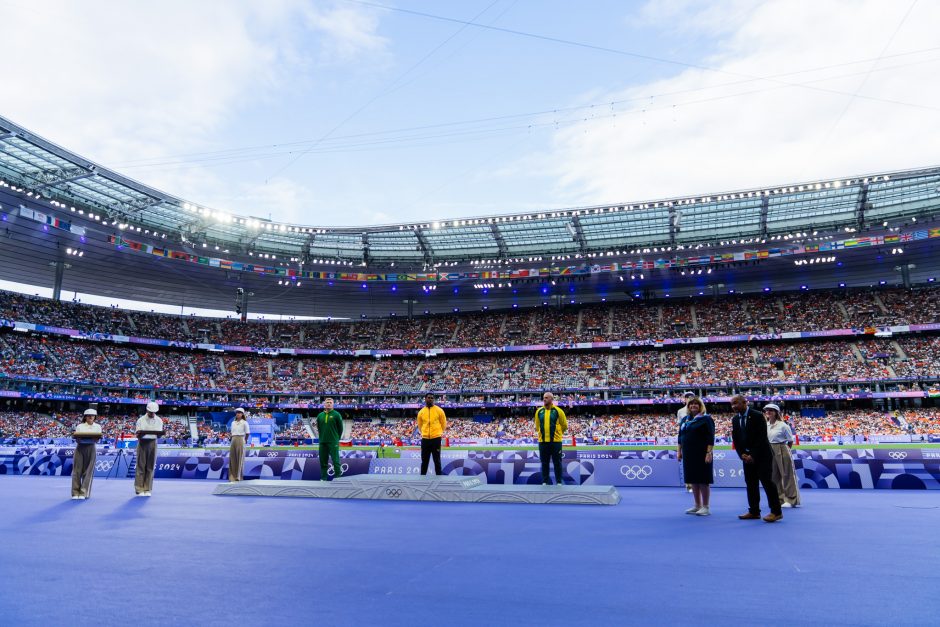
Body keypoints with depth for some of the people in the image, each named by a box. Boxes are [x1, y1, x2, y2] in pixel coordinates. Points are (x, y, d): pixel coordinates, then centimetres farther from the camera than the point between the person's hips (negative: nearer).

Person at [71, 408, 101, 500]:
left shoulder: (97, 427, 9)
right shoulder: (80, 426, 9)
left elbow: (97, 439, 1)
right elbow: (77, 439, 3)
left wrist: (93, 438, -21)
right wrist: (78, 438, -20)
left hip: (91, 449, 0)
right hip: (80, 448, 0)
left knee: (88, 471, -4)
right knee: (77, 470, -3)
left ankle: (83, 493, -1)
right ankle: (75, 493, 3)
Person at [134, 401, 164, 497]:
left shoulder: (159, 421, 5)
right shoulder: (141, 420, 0)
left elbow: (159, 435, 2)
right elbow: (138, 435, -3)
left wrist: (159, 433, -21)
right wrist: (140, 433, -26)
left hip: (152, 443, 2)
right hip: (142, 442, -2)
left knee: (150, 467, 2)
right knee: (141, 466, -3)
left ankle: (147, 489, 7)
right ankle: (139, 490, 2)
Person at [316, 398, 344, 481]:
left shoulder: (336, 414, -2)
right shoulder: (320, 415, 9)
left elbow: (340, 428, 1)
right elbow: (318, 428, 18)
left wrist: (337, 438, 3)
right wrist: (322, 436, 11)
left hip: (333, 442, -4)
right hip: (322, 442, 4)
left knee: (335, 460, -6)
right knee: (323, 461, 9)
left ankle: (338, 476, -3)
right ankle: (323, 477, 18)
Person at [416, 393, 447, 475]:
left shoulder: (439, 410, -2)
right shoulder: (421, 412, 5)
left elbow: (443, 423, 8)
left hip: (436, 438, -2)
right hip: (425, 439, 2)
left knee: (437, 460, 3)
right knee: (424, 460, 9)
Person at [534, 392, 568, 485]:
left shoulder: (558, 411, -3)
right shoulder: (539, 411, 5)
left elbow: (564, 425, 8)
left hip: (555, 441, -3)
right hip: (542, 441, 3)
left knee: (557, 462, 4)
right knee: (544, 463, 8)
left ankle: (559, 482, 12)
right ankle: (545, 481, 16)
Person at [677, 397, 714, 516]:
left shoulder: (706, 419, -6)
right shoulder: (684, 419, 12)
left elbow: (710, 438, -11)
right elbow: (680, 436, 17)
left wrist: (709, 453, -17)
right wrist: (679, 451, 12)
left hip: (701, 454, -6)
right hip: (688, 454, 6)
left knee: (703, 480, -1)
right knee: (693, 480, 10)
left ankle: (705, 507, 7)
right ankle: (697, 505, 20)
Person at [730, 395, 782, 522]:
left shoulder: (757, 416, -13)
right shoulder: (735, 419, 6)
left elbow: (762, 438, -17)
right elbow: (735, 439, 8)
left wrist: (753, 455, -18)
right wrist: (742, 454, -6)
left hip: (762, 455, -6)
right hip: (747, 456, 6)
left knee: (767, 482, -7)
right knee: (750, 483, 8)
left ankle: (776, 512, -1)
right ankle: (754, 511, 14)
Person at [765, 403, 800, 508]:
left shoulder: (782, 425, -10)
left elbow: (790, 441, -3)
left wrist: (784, 450, 0)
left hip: (782, 451, -6)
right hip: (770, 451, 6)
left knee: (787, 475, 1)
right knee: (774, 476, 10)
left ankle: (791, 500, 10)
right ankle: (779, 499, 21)